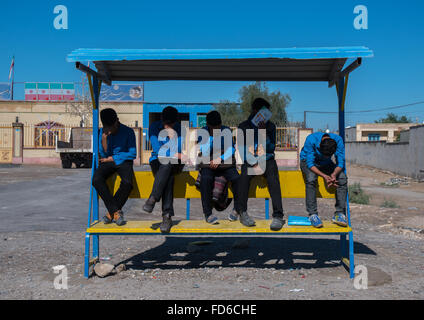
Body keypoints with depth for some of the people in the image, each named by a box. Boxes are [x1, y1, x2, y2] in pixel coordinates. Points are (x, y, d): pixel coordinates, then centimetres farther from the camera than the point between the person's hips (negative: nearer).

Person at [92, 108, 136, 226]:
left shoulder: (128, 132, -6)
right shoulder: (103, 132, 1)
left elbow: (133, 154, -6)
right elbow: (104, 154, -3)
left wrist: (112, 158, -5)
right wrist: (104, 138, -19)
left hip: (123, 162, -2)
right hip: (107, 163, 2)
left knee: (127, 183, -34)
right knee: (96, 180, -30)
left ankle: (111, 213, -14)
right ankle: (116, 211, -22)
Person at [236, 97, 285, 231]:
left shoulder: (270, 126, 6)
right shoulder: (243, 127, 2)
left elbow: (271, 148, 2)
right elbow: (241, 149, -3)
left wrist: (264, 134, -14)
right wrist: (254, 164, -12)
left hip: (267, 160, 0)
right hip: (249, 161, 0)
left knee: (273, 178, -28)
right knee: (244, 176, -30)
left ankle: (278, 216, -34)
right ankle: (240, 211, -16)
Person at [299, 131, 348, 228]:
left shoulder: (338, 140, -24)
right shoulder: (311, 140, -33)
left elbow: (340, 162, -19)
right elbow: (310, 163, -29)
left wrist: (334, 174, -40)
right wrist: (324, 176, -42)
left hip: (326, 163, 3)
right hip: (308, 161, -3)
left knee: (342, 178, -24)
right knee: (311, 178, -36)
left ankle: (340, 213, -21)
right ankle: (312, 214, -29)